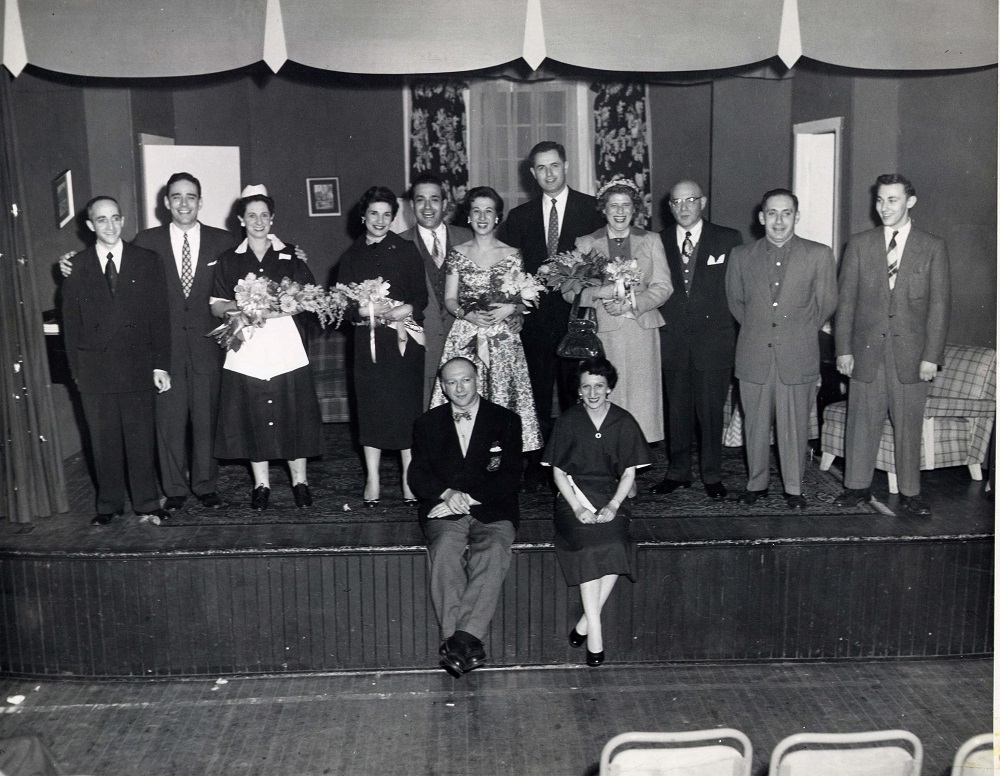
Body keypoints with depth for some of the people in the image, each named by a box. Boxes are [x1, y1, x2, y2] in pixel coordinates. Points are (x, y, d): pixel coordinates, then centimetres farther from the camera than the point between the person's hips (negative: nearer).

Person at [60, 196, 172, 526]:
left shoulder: (146, 261, 4)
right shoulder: (76, 267, 5)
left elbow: (160, 316, 2)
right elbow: (71, 322, 7)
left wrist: (161, 365, -3)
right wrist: (77, 370, 1)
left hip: (137, 366, 0)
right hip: (94, 370, 1)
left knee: (141, 438, 3)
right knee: (103, 441, 7)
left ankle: (147, 504, 14)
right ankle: (109, 506, 19)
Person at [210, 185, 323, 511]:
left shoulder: (291, 256, 8)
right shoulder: (228, 261, 10)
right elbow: (216, 307, 8)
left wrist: (275, 309, -11)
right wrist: (240, 308, -13)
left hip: (286, 348, -1)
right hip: (246, 350, 1)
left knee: (293, 414, 1)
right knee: (253, 417, 2)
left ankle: (299, 481, 13)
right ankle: (261, 484, 15)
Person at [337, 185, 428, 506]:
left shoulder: (406, 250, 5)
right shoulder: (351, 256, 10)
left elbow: (421, 296, 1)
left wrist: (406, 310, -18)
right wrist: (364, 309, -15)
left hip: (403, 338, -1)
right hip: (367, 339, 2)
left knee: (406, 404, -2)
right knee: (369, 405, 2)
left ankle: (409, 480, 6)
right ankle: (372, 480, 11)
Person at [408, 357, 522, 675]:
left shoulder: (506, 420, 12)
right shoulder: (427, 423, 18)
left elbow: (510, 478, 3)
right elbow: (417, 476, 9)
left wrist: (467, 499, -10)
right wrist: (448, 494, -12)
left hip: (492, 510, -1)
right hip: (444, 510, 1)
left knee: (493, 553, -33)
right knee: (446, 550, -32)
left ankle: (463, 638, -40)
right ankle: (459, 642, -38)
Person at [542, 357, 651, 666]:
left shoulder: (624, 422, 6)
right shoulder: (567, 421, 4)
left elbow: (629, 472, 6)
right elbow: (558, 471, 3)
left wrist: (613, 505, -10)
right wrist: (577, 507, -11)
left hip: (611, 496, 1)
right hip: (574, 494, -1)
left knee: (614, 545, -27)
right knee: (588, 544, -29)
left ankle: (586, 621, -15)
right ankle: (595, 630, -27)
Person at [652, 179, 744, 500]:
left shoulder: (729, 240, 3)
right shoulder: (658, 242, 8)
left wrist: (731, 330, -3)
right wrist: (662, 320, -2)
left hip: (713, 338, -2)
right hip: (672, 339, 2)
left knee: (711, 410, 3)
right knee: (677, 410, 8)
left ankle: (712, 475, 15)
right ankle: (678, 471, 19)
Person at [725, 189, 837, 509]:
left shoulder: (819, 255, 1)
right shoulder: (741, 255, 6)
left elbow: (827, 303, 8)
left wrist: (800, 333, 9)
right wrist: (757, 329, 13)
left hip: (798, 356, -1)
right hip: (754, 356, 2)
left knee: (795, 425, 4)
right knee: (755, 424, 7)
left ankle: (794, 488, 17)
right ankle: (756, 483, 22)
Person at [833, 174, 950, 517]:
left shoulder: (933, 247, 2)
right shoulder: (859, 244, 5)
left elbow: (939, 304, 0)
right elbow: (846, 300, 4)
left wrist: (931, 356, -6)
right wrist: (843, 349, -1)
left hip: (910, 353, -1)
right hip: (866, 350, 1)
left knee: (909, 424, 6)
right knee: (862, 421, 6)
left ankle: (909, 493, 17)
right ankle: (858, 486, 19)